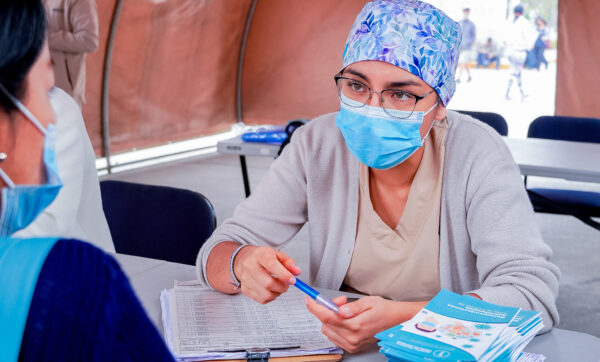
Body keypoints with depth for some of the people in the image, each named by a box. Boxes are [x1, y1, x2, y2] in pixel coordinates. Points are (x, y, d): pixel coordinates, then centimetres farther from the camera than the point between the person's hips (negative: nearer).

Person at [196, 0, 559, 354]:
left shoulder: (477, 154, -16)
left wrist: (401, 318, -38)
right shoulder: (317, 146, -8)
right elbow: (218, 251, -6)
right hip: (332, 345, 3)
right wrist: (243, 263, -30)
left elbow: (534, 293, -25)